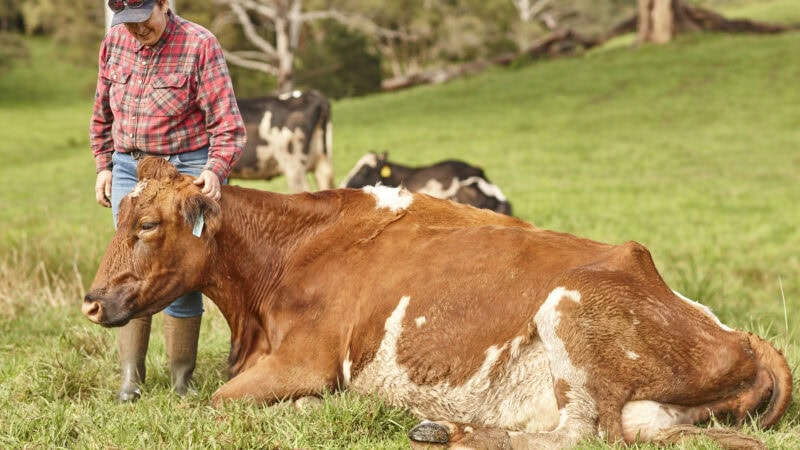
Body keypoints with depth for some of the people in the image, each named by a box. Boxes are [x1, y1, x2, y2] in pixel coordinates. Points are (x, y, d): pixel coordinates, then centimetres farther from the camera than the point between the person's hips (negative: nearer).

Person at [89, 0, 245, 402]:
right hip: (128, 169, 4)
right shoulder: (114, 42, 3)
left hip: (186, 171, -4)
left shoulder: (199, 45, -12)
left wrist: (215, 169, -28)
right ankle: (130, 378, 8)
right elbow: (102, 113, 16)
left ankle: (181, 380, 9)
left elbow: (227, 123, -14)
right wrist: (104, 166, 11)